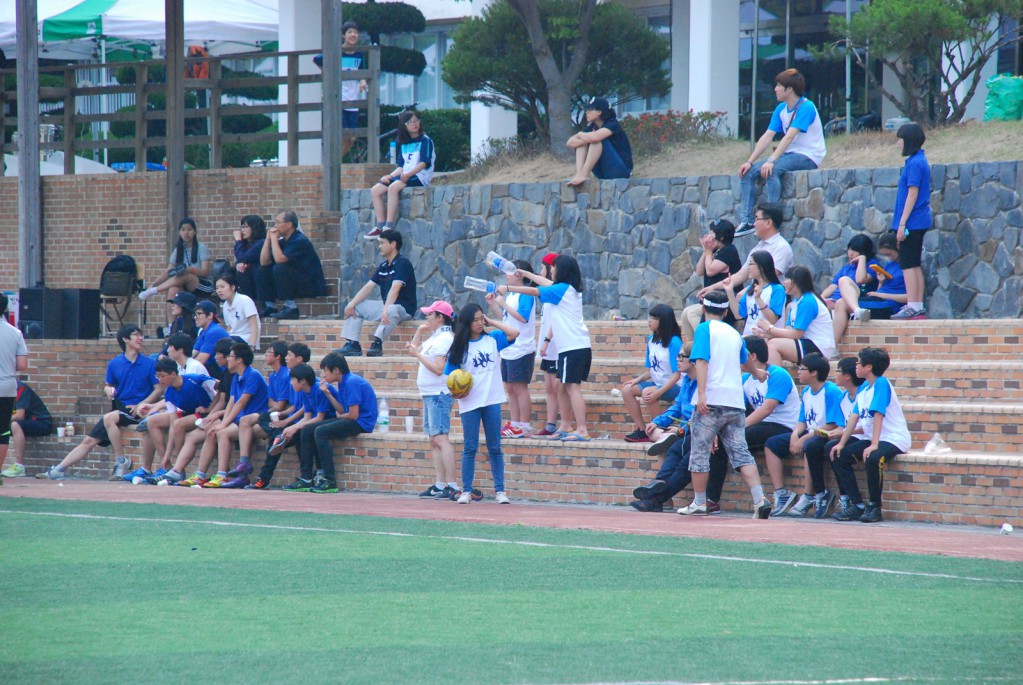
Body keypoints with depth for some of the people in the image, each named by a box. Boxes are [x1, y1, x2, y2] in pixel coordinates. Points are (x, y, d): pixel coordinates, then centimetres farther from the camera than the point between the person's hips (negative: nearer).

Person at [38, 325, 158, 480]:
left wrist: (140, 406, -16)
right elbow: (108, 386, 20)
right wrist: (108, 389, -5)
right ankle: (59, 470, 0)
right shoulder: (114, 364, 8)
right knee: (88, 441, -1)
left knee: (109, 418, -32)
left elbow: (158, 389, -4)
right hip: (118, 408, 5)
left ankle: (121, 461, -22)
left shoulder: (149, 363, -3)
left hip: (136, 411, -5)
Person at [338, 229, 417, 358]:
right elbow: (369, 287, 7)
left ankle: (377, 343, -45)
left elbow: (394, 289, -26)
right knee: (355, 307, 5)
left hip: (403, 308, -9)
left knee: (391, 311, -42)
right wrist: (352, 304, -6)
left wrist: (385, 310, -37)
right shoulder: (383, 266, 12)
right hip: (385, 305, 9)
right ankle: (353, 344, -6)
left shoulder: (402, 263, -14)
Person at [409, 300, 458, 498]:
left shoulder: (444, 339, -14)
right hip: (429, 394, 11)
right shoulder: (433, 338, 16)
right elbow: (414, 349, 29)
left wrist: (418, 354, -17)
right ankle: (439, 484, 11)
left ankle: (451, 485, -21)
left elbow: (438, 368, -22)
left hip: (439, 394, -11)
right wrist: (419, 332, 15)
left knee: (440, 438, -16)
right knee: (434, 441, 10)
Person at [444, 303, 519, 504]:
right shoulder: (459, 346, 1)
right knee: (470, 448, 2)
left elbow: (514, 333, -7)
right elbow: (451, 376, 2)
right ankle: (466, 491, 6)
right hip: (469, 403, -1)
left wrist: (492, 322, -1)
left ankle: (500, 490, 7)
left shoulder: (492, 340, 5)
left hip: (492, 401, 1)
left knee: (495, 448, 5)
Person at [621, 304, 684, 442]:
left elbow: (677, 374, -19)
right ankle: (641, 429, -10)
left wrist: (657, 393, -28)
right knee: (627, 389, -11)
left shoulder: (674, 342, -16)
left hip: (674, 386, -8)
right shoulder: (651, 340, 7)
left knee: (647, 392, -33)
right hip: (656, 383, 8)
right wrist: (638, 379, -7)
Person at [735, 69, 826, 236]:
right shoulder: (781, 109, 9)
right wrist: (750, 161, -4)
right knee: (748, 172, -5)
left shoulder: (806, 108, -16)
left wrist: (771, 161, -34)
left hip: (808, 156, -8)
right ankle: (746, 221, -9)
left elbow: (789, 137, -26)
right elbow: (767, 136, 5)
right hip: (790, 154, 9)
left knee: (771, 170, -34)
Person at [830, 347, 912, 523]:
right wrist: (842, 443, 0)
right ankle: (857, 505, 1)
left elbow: (878, 415, -22)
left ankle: (874, 507, -18)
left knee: (872, 459, -36)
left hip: (894, 439, -9)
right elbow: (854, 418, 8)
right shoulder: (863, 388, 11)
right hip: (872, 439, 9)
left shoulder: (881, 384, -15)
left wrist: (874, 445, -29)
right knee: (839, 456, 1)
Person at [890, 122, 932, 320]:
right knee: (915, 265, 11)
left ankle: (913, 307, -8)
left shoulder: (914, 164, -15)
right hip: (919, 222, 10)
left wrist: (902, 223, -18)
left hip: (912, 222, -10)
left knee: (908, 264, -7)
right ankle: (919, 307, 13)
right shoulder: (919, 161, 14)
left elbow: (912, 194, -18)